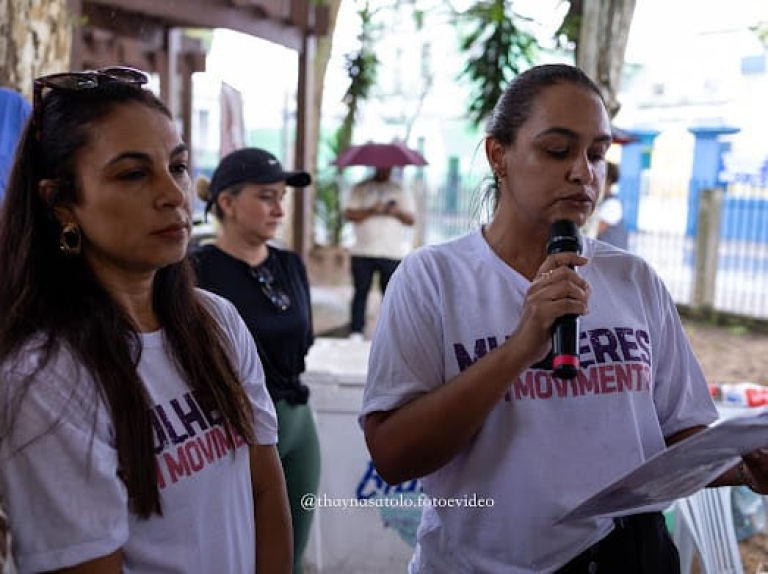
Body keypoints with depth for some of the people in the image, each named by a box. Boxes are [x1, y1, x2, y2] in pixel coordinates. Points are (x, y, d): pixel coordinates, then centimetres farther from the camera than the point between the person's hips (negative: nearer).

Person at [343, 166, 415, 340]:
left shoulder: (400, 191, 16)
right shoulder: (360, 189, 10)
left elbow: (411, 220, 11)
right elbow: (349, 214, -2)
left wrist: (398, 212, -9)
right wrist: (371, 210, -15)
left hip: (392, 253, 1)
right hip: (363, 252, -1)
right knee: (361, 292, -1)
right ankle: (356, 332, 3)